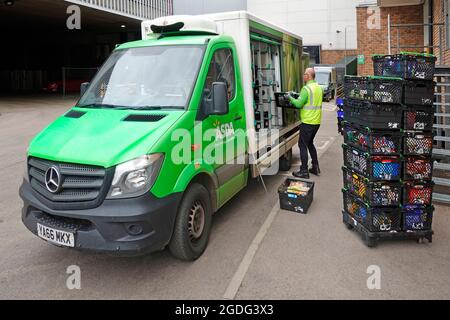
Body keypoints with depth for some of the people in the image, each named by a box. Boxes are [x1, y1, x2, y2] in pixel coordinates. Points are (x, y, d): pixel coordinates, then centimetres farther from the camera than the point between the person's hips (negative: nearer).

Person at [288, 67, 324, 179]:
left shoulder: (306, 88, -16)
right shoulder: (319, 88, 11)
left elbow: (299, 104, -18)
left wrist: (290, 98, -1)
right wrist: (299, 97, 19)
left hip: (308, 122, -8)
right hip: (317, 121, 8)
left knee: (303, 145, 0)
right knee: (310, 143, 21)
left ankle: (304, 172, 2)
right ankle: (315, 168, 23)